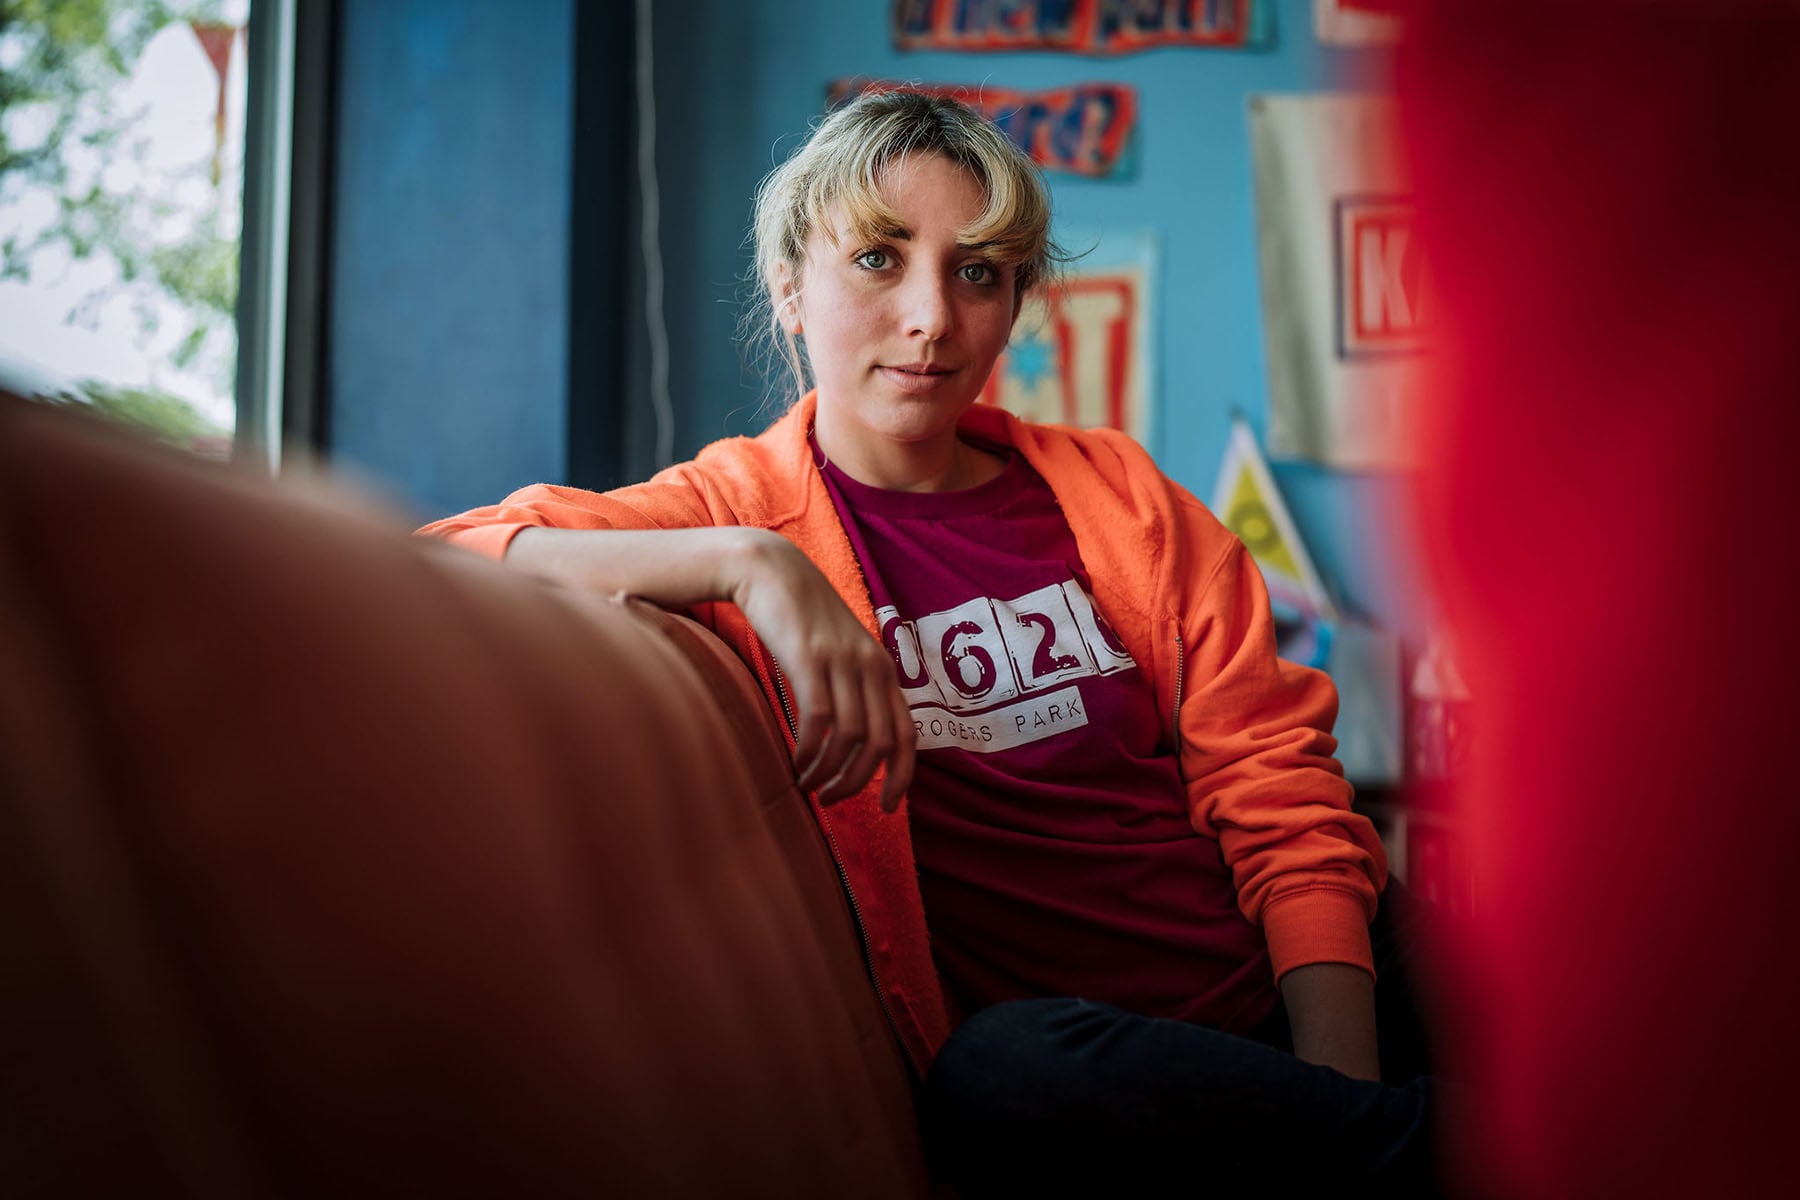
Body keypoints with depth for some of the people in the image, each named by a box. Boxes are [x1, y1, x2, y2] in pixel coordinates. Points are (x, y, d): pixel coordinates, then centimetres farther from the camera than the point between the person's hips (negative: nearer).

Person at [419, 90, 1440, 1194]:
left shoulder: (1114, 492, 12)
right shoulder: (732, 509, 4)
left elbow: (1282, 801, 7)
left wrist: (1340, 1097, -7)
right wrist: (748, 562, -22)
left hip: (1275, 1011, 2)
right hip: (1037, 1060, -1)